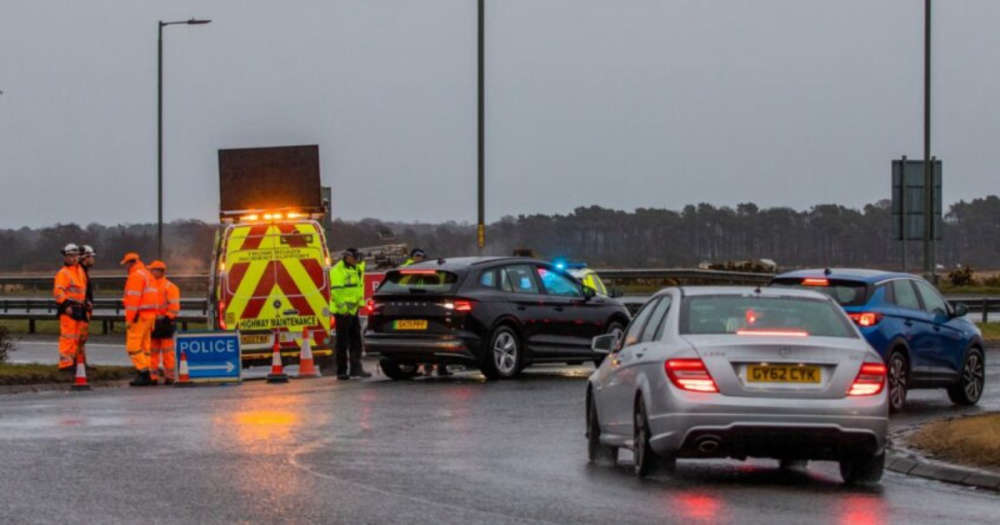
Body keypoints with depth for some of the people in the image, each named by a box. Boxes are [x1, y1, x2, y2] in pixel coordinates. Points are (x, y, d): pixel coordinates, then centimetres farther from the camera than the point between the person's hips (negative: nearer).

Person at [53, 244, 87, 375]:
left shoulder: (80, 270, 17)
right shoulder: (63, 273, -10)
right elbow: (58, 291, -18)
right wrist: (66, 305, -24)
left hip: (79, 308, 9)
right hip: (68, 309, -9)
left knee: (77, 338, 13)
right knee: (68, 336, -11)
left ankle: (72, 361, 22)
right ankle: (65, 364, -10)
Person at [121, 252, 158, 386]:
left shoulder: (135, 276, -11)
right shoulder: (147, 274, 20)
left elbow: (133, 299, -18)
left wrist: (129, 319, -17)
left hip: (139, 315, -10)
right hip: (150, 315, 10)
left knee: (133, 345, -8)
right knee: (145, 346, 12)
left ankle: (143, 372, -14)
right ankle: (146, 376, 11)